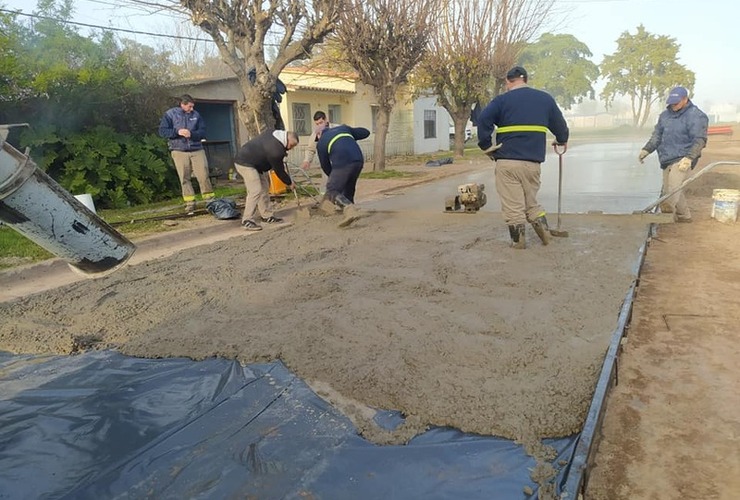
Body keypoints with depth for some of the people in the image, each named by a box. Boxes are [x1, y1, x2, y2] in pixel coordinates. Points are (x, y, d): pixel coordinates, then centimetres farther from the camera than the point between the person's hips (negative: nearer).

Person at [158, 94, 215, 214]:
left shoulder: (196, 115, 7)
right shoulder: (170, 114, 2)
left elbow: (202, 132, 3)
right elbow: (162, 131, -1)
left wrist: (192, 134, -18)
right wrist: (177, 131, -17)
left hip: (197, 149, 1)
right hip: (179, 151, -1)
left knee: (203, 175, -5)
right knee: (184, 178, 0)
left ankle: (210, 200, 3)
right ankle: (190, 203, 6)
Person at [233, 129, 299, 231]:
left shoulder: (272, 132, 0)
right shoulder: (276, 151, -26)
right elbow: (279, 171, -13)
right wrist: (289, 183, 2)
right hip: (245, 163, -11)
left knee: (264, 188, 11)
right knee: (255, 190, -17)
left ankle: (267, 215, 19)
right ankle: (248, 221, -15)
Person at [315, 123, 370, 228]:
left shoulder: (321, 143, 16)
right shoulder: (342, 128, 27)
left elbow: (325, 165, 21)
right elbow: (366, 133, 28)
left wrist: (333, 176, 39)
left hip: (342, 164, -5)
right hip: (359, 161, 5)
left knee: (332, 190, 1)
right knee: (349, 189, 22)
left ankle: (350, 210, -21)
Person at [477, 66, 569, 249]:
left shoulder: (503, 99, 1)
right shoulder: (545, 98, 13)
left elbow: (483, 120, -12)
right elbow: (560, 124, 22)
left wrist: (488, 148, -3)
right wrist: (562, 140, 41)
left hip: (507, 161, -4)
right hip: (533, 162, 4)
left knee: (513, 206, 4)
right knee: (531, 202, 20)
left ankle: (518, 241, 9)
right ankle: (546, 235, 20)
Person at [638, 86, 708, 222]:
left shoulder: (696, 116, -8)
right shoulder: (665, 114, 12)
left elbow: (699, 140, -16)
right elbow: (657, 135, 17)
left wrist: (689, 158, -29)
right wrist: (646, 150, 2)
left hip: (683, 159, -7)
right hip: (667, 159, 7)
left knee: (675, 181, -30)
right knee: (668, 188, 10)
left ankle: (669, 204, -50)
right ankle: (684, 215, 24)